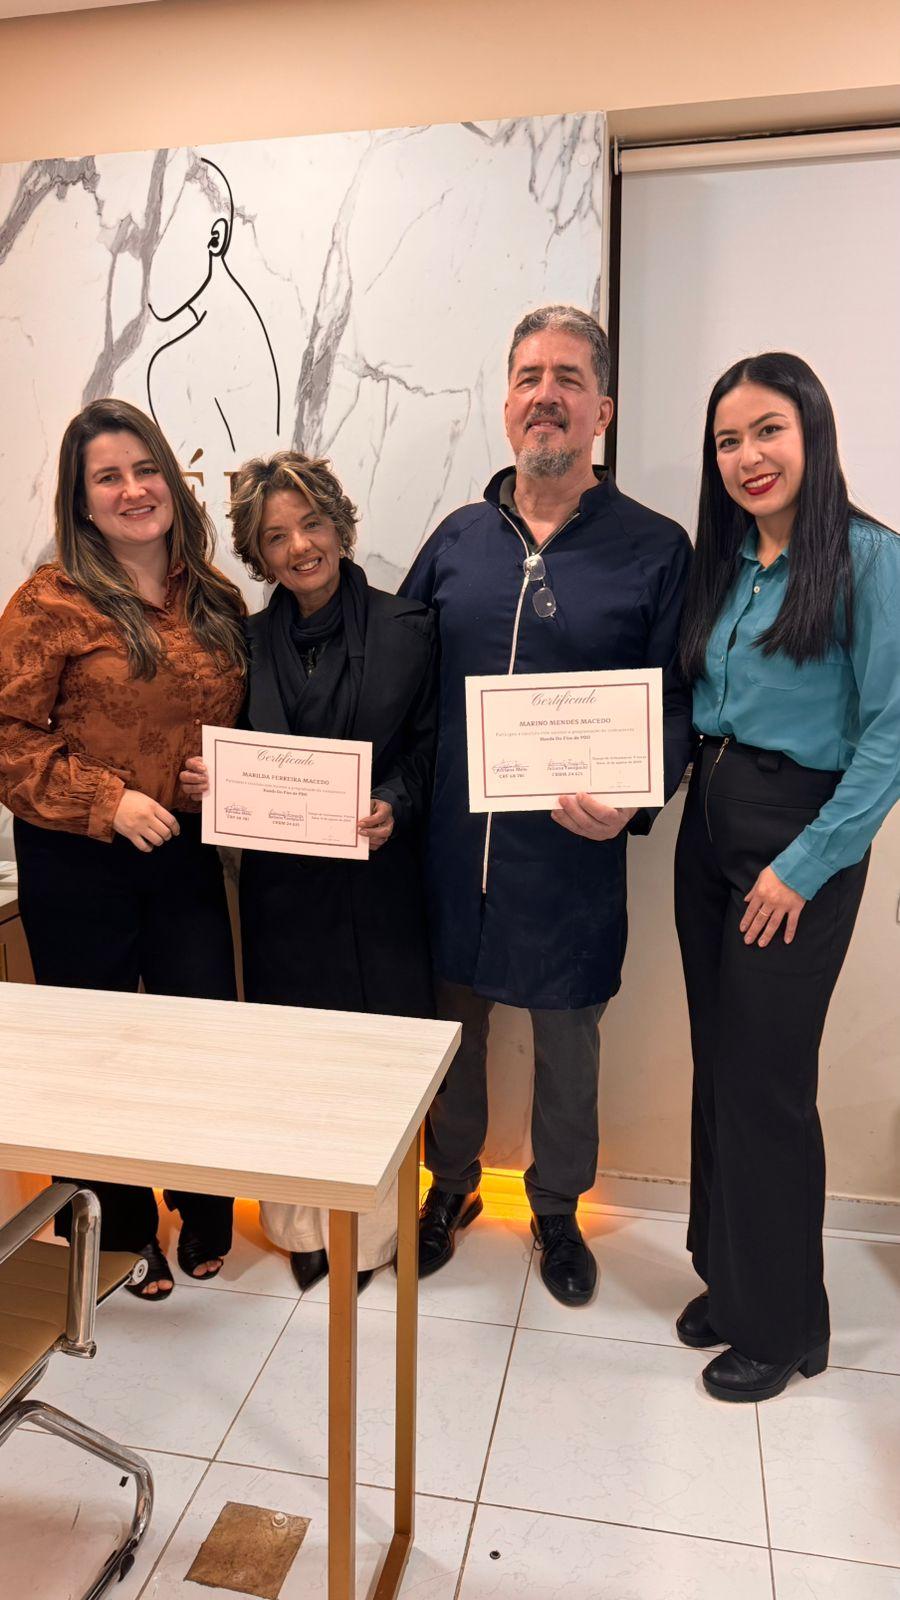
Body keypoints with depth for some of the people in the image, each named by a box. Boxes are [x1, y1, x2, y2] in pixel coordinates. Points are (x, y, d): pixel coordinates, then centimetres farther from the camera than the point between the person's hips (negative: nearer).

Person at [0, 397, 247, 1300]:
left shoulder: (216, 602, 7)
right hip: (77, 864, -3)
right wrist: (109, 802, -17)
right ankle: (119, 1232, 34)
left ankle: (204, 1218, 33)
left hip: (187, 857, 4)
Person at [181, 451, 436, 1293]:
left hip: (375, 877, -2)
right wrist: (211, 779, -9)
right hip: (280, 883, 3)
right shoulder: (251, 640, 5)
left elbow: (431, 747, -3)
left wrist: (393, 806, -20)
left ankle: (368, 1230, 28)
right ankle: (301, 1223, 33)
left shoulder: (407, 630, -4)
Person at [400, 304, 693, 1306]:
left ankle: (557, 1209, 41)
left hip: (571, 857, -2)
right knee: (452, 1025, 19)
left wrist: (632, 800, -21)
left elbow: (676, 704, -4)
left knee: (566, 1042, 15)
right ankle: (452, 1183, 45)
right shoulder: (458, 538, 6)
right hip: (451, 844, 3)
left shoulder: (655, 550, -3)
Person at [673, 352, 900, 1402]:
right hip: (707, 828, 7)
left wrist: (804, 867, -16)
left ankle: (781, 1322, 25)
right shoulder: (721, 564, 11)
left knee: (764, 1079, 2)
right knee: (716, 1066, 14)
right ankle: (728, 1276, 34)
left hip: (798, 841, -6)